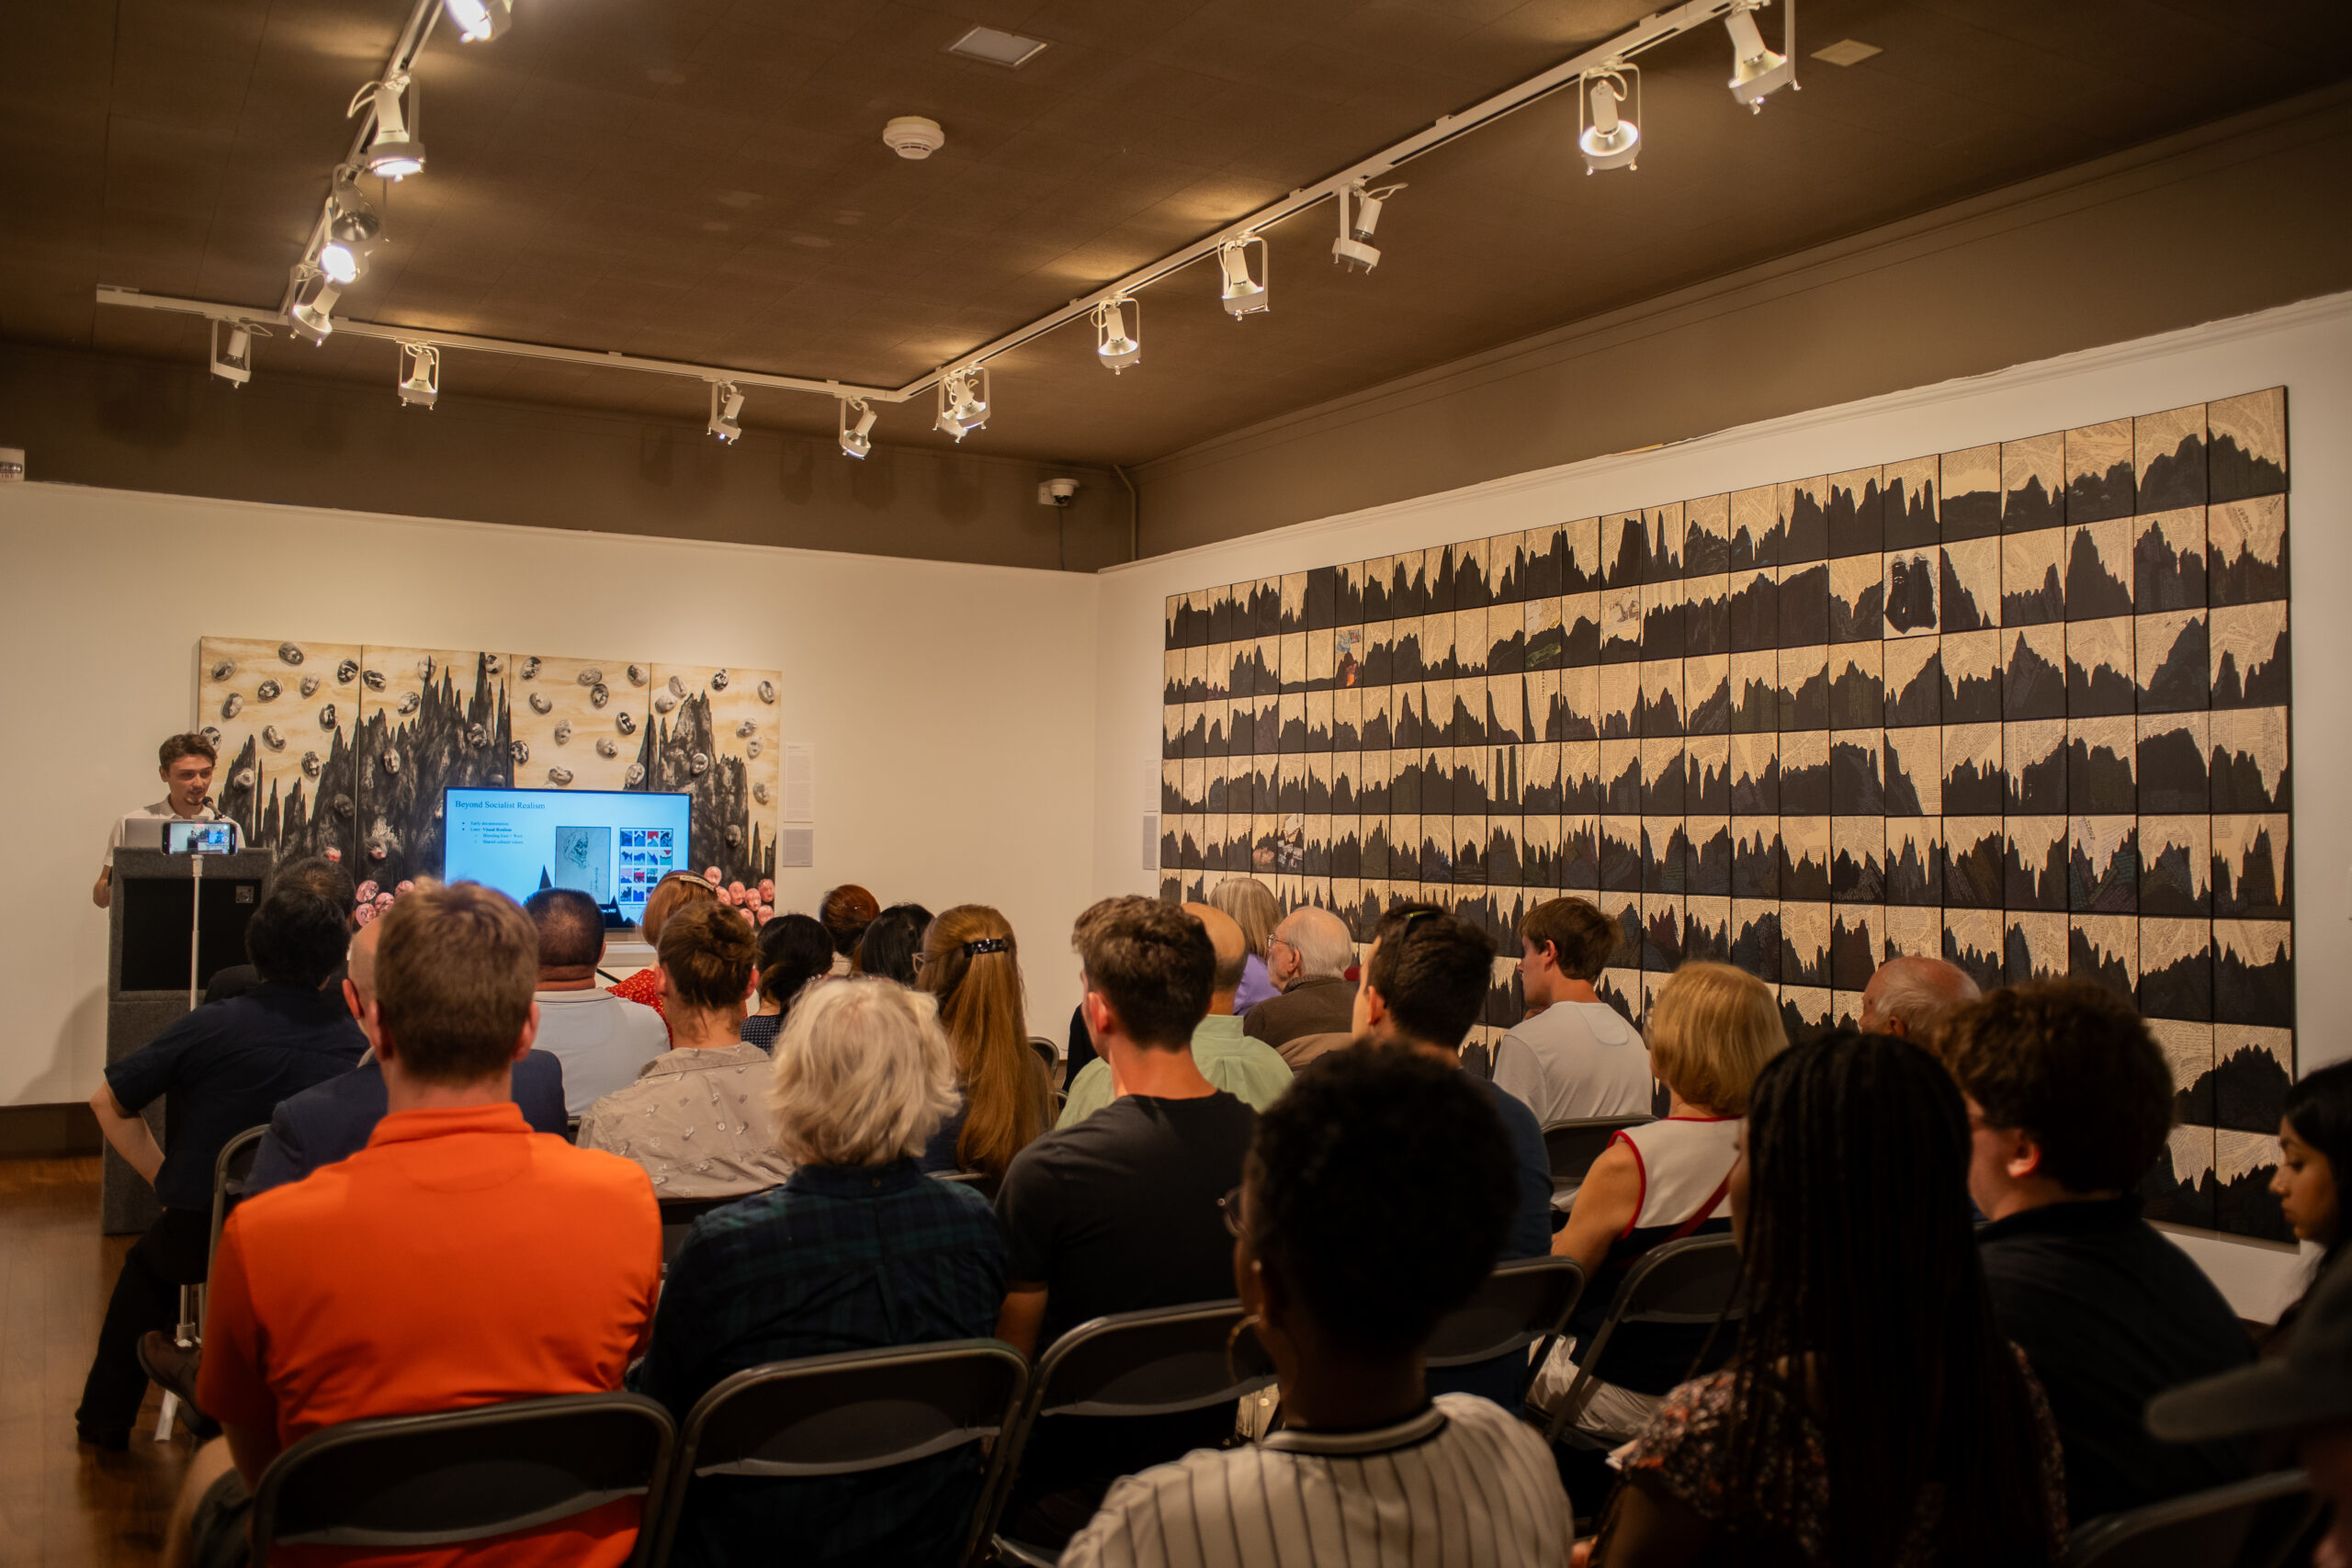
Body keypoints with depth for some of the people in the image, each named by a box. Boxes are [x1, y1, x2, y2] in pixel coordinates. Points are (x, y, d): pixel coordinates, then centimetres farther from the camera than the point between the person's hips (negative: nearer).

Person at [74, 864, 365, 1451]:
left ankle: (105, 1419, 49)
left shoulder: (213, 1027, -12)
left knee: (145, 1269, 34)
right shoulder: (361, 1041, -11)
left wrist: (163, 1175, 11)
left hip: (201, 1239, -1)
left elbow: (107, 1101, 2)